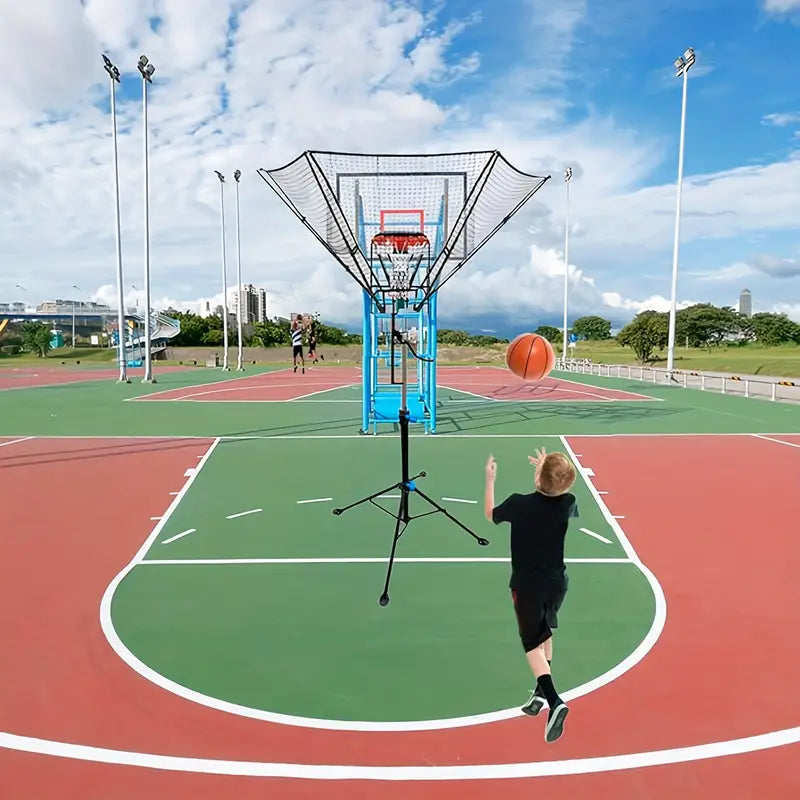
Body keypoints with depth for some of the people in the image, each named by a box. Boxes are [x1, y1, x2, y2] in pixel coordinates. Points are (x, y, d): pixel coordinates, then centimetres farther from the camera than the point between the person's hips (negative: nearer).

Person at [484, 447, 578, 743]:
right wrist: (550, 474, 21)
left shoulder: (519, 504, -21)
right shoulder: (568, 503, -11)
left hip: (527, 585, -4)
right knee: (545, 633, 24)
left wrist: (490, 479, 9)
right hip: (557, 582, 4)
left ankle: (554, 702, -12)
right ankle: (541, 692, 33)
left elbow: (490, 514, 0)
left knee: (533, 643, 5)